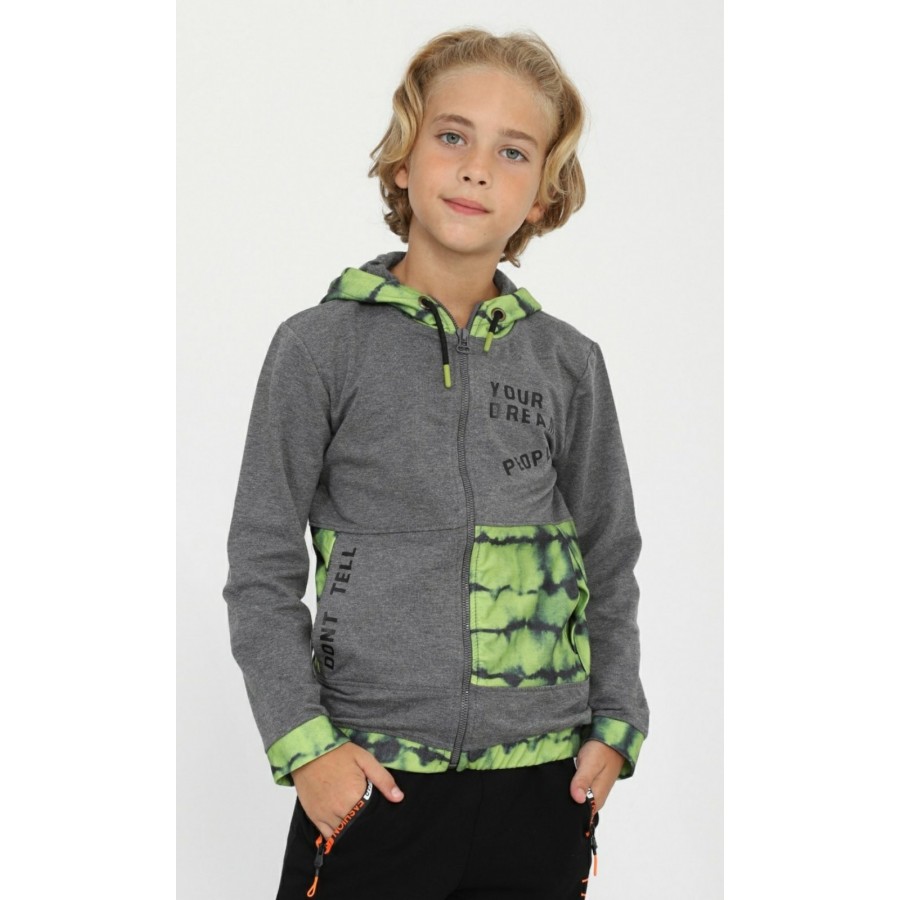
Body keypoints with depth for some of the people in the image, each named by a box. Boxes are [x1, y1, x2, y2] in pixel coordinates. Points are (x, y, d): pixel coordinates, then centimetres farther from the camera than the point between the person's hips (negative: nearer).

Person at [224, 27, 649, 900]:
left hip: (542, 782, 3)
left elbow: (609, 564, 13)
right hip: (370, 777, -2)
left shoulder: (568, 363, 5)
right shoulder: (321, 346, -3)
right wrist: (303, 744, -8)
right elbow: (261, 570, -1)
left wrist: (615, 729, 4)